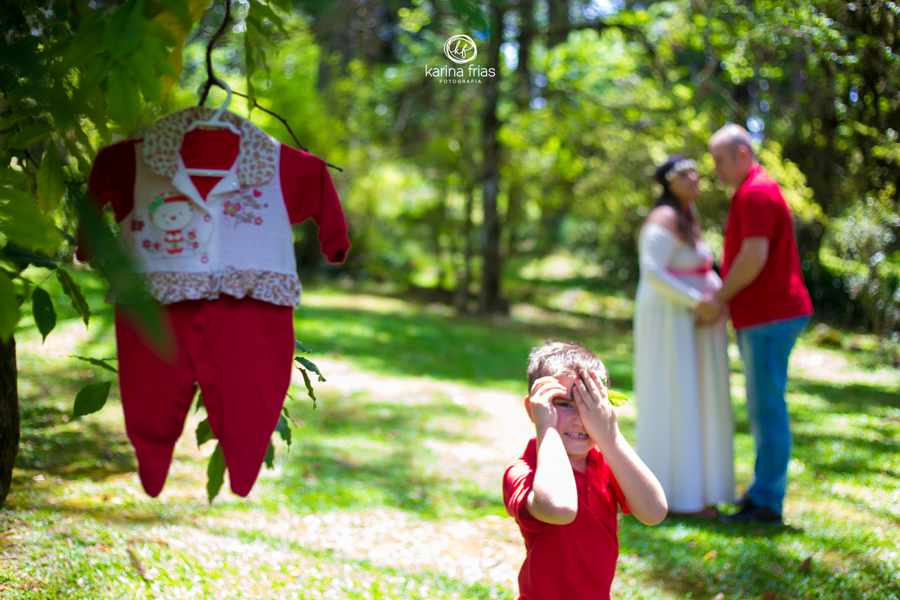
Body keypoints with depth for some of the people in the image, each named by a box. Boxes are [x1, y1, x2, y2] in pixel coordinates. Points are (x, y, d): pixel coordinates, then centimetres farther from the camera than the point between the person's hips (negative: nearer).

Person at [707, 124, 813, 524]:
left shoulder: (756, 193, -13)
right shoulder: (754, 191, 21)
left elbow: (755, 256, -22)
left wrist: (719, 297, -11)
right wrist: (724, 296, 15)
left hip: (770, 316, -11)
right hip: (763, 315, 11)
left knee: (767, 408, -8)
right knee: (762, 408, 14)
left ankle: (766, 503, -4)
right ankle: (764, 489, 21)